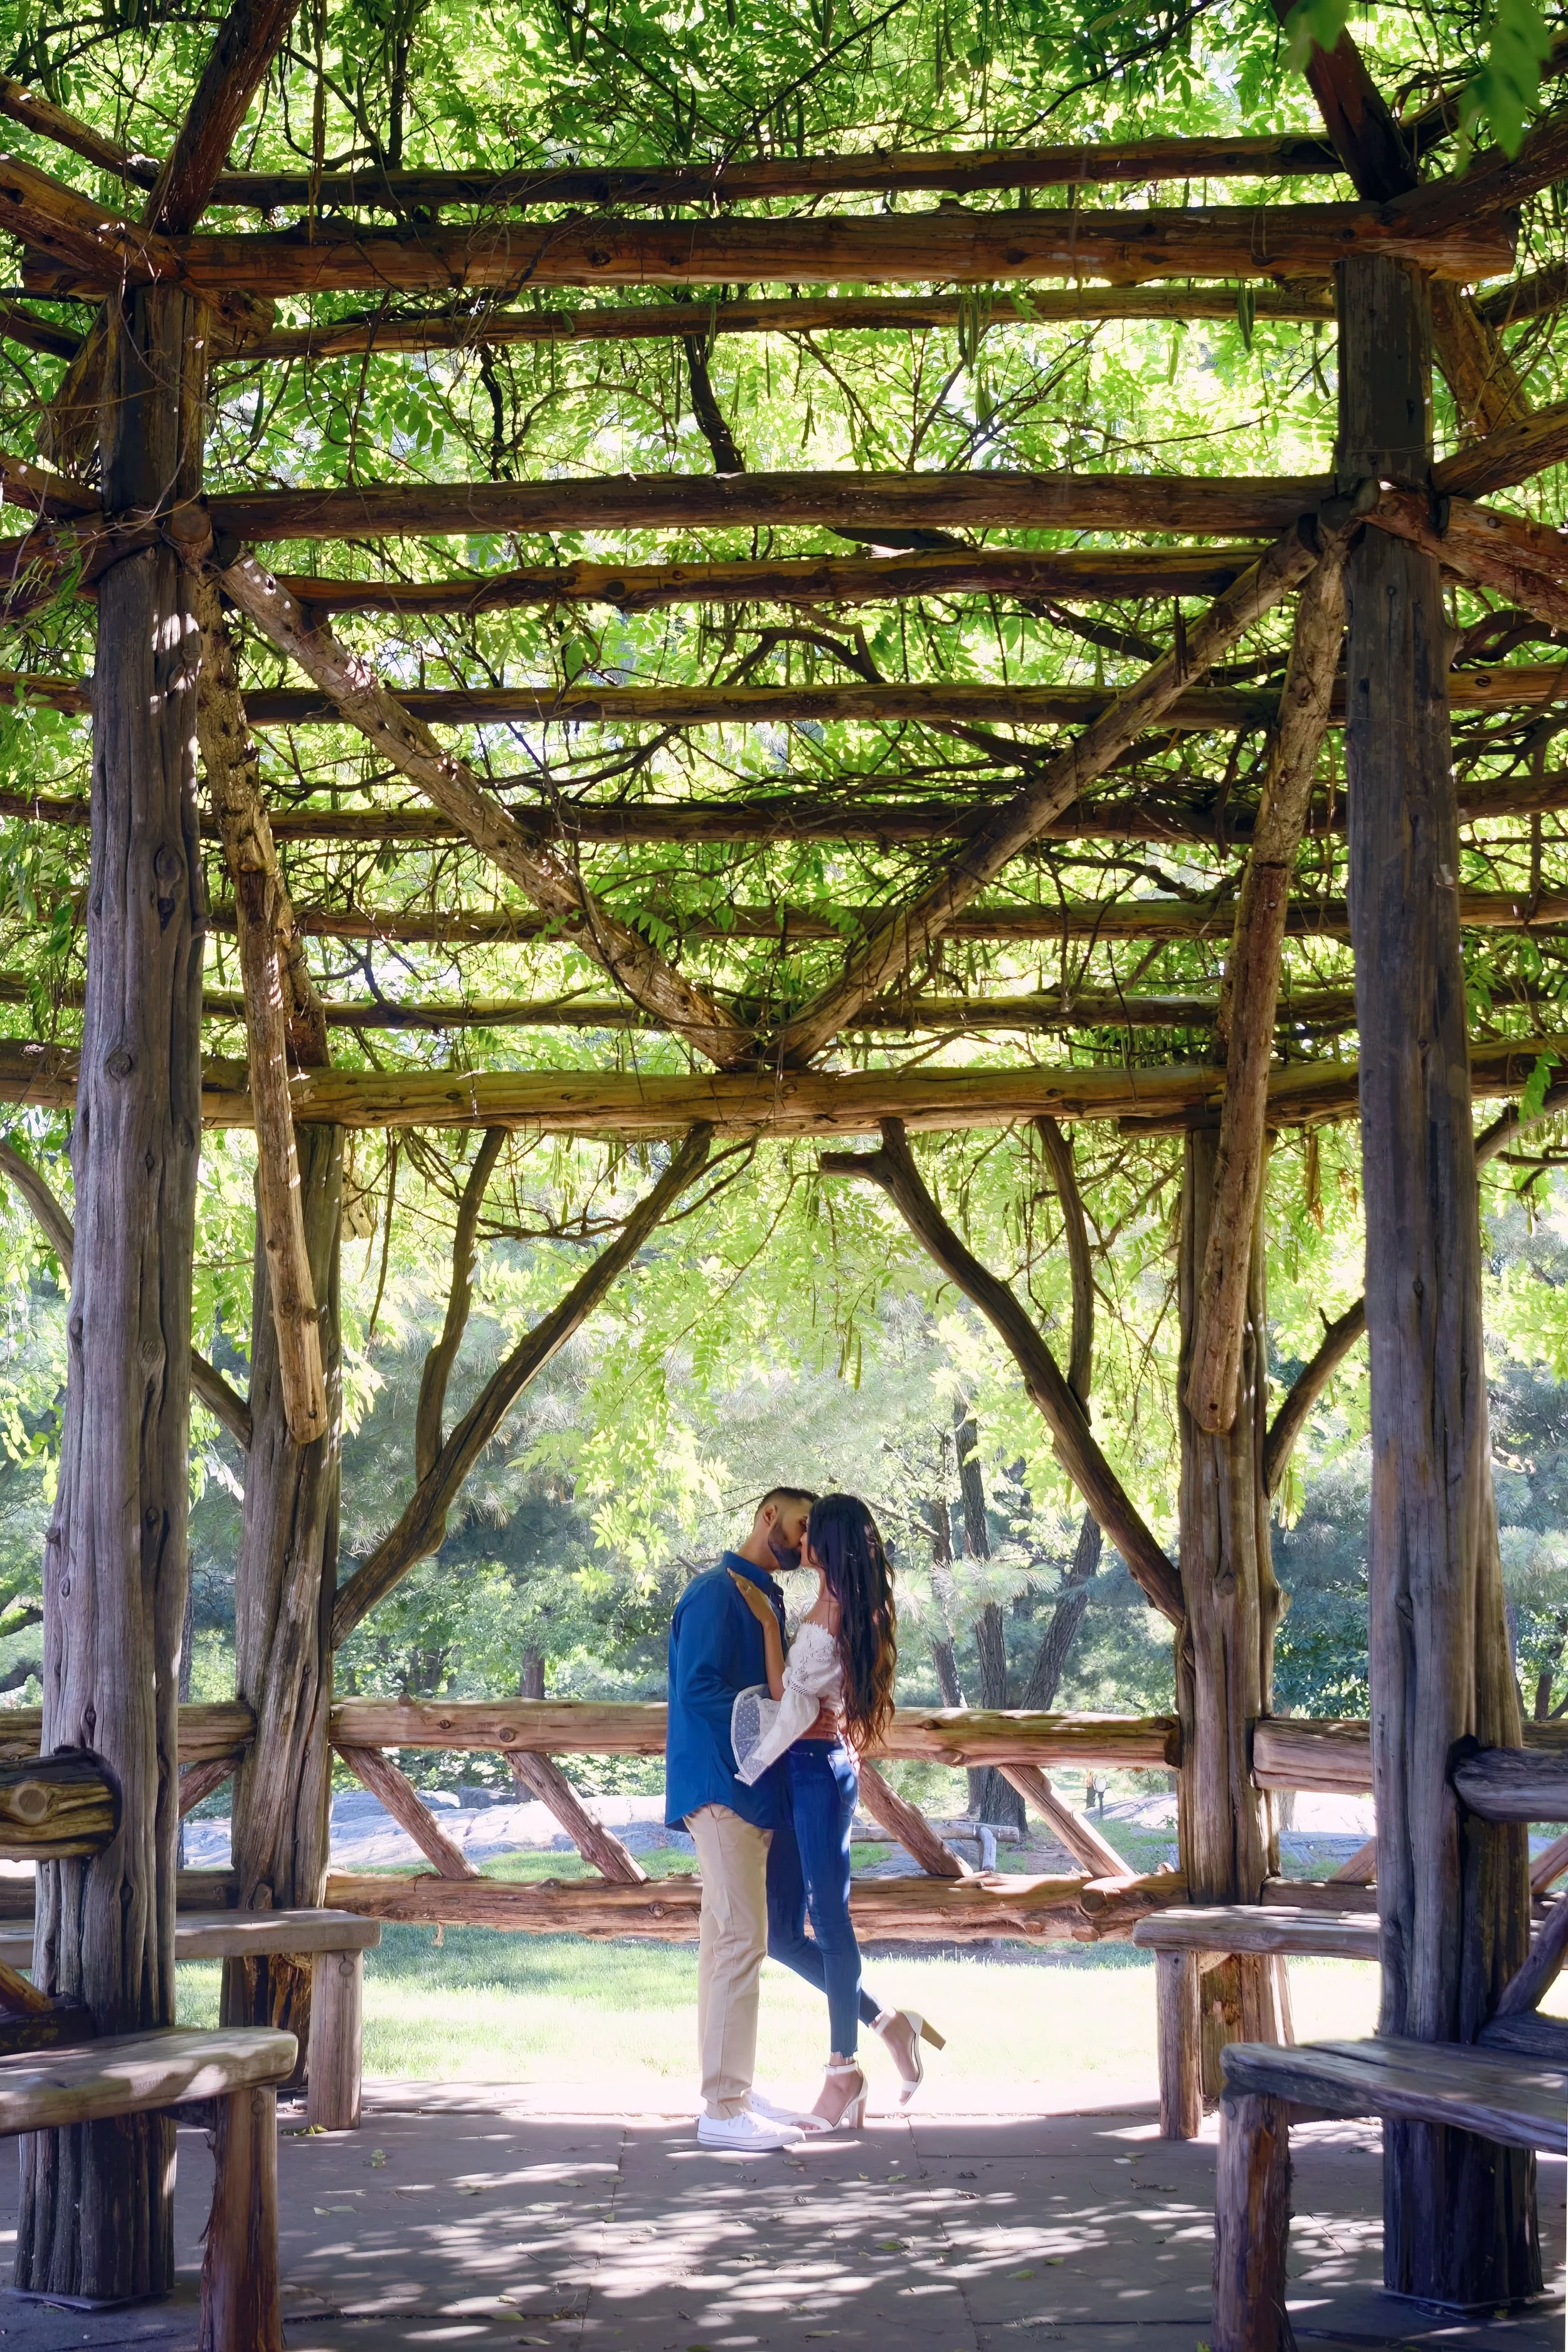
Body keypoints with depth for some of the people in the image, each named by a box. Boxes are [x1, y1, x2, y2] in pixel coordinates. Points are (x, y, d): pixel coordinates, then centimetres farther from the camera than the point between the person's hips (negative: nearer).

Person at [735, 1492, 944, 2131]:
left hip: (815, 1767, -10)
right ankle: (887, 2021, 17)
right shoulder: (853, 1610, 15)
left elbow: (787, 1695, -12)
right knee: (781, 1929, 10)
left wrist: (767, 1620, -8)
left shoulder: (830, 1611, -14)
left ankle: (845, 2072, 6)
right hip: (807, 1771, 10)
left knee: (829, 1919, -2)